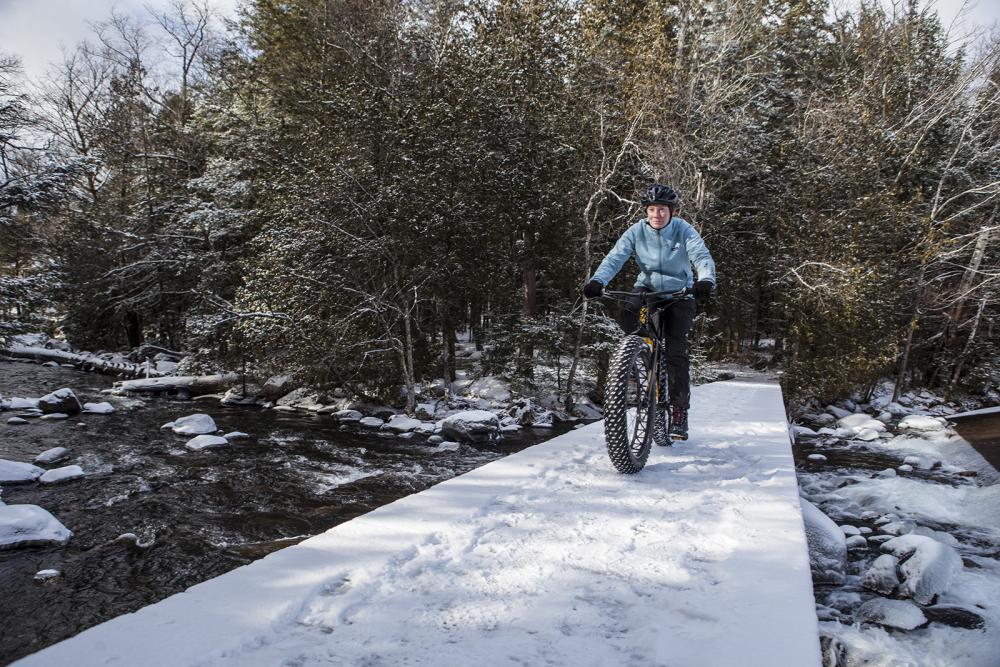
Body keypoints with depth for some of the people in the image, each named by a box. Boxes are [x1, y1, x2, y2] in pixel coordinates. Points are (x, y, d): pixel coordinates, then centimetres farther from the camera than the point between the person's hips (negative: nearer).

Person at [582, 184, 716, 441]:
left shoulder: (683, 230, -14)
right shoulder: (637, 231, -10)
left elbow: (702, 256, -27)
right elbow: (615, 257, -20)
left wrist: (706, 280, -49)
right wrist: (597, 280, -39)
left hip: (679, 292, -2)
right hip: (647, 287, 2)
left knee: (676, 349, -14)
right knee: (628, 317, -32)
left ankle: (680, 411, -2)